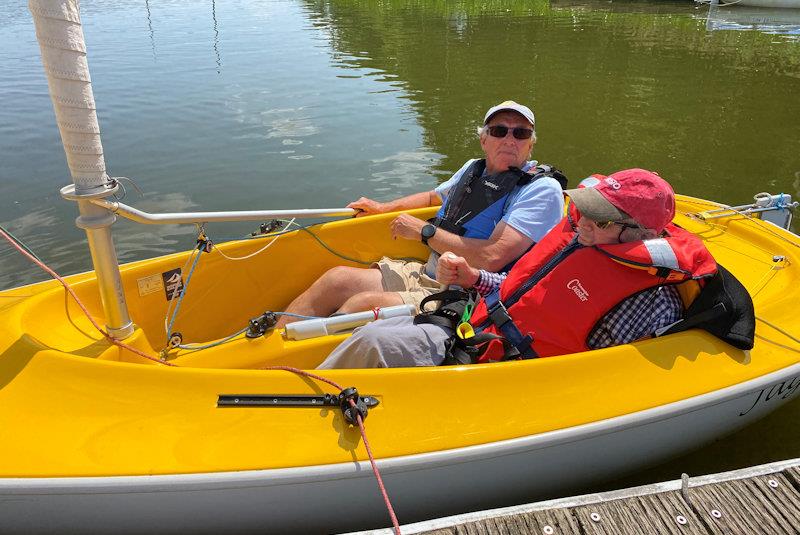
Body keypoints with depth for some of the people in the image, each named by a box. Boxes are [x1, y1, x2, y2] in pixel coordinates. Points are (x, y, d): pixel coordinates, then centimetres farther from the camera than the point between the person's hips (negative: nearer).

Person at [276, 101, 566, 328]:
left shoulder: (542, 189, -11)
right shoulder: (473, 169, 14)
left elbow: (493, 257, -24)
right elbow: (433, 196, 36)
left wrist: (425, 232, -15)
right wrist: (383, 207, 25)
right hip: (427, 275, 8)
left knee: (365, 304, -26)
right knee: (339, 279, -7)